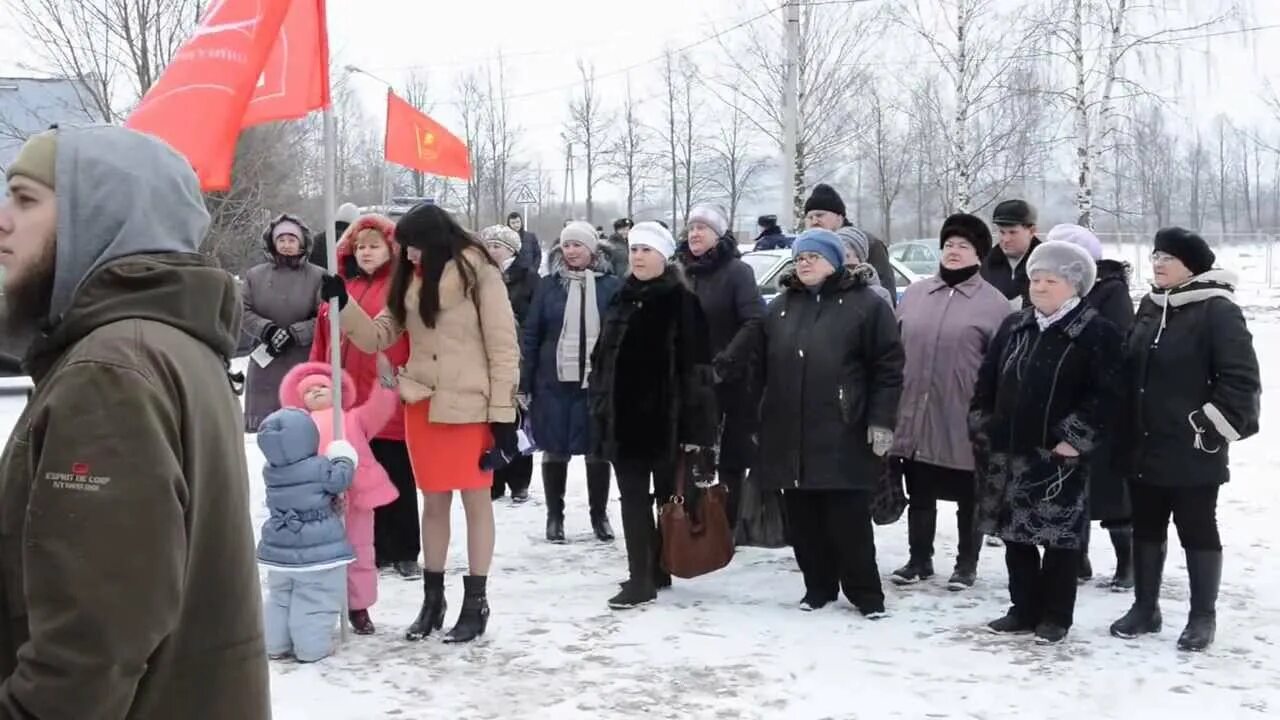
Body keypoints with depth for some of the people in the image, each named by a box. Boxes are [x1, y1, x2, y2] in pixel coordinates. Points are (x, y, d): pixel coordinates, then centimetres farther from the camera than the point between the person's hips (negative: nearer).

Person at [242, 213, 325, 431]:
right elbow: (243, 312, 4)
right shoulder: (255, 275, 7)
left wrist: (294, 333, -16)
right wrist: (266, 329, -13)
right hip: (266, 364, 3)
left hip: (305, 365, -2)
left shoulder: (317, 276, -1)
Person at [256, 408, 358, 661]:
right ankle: (312, 648, 3)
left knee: (279, 598, 19)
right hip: (319, 550, -6)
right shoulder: (320, 469, -18)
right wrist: (344, 460, 13)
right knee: (315, 601, 3)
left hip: (279, 550, 6)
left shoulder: (270, 471, 1)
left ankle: (276, 645, 23)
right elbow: (341, 479, -6)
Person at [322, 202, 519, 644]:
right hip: (422, 405, 5)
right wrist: (342, 305, -6)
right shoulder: (410, 280, 10)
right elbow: (378, 337, 9)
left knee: (476, 501, 6)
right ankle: (432, 599, 25)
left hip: (469, 406, -5)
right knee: (433, 502, 14)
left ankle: (476, 601, 16)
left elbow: (504, 347, -10)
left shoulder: (478, 273, -8)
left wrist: (503, 415, -13)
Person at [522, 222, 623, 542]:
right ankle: (555, 516, 21)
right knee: (555, 450, 7)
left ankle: (600, 515, 22)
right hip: (554, 382, 1)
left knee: (597, 450, 7)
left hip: (598, 382, -1)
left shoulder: (612, 286, -1)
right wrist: (524, 383, -1)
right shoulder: (548, 285, 2)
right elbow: (531, 336, 2)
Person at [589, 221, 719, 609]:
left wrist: (694, 427, -16)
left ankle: (654, 572, 13)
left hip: (666, 418, -6)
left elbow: (696, 367, -12)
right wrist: (601, 409, 12)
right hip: (624, 417, 6)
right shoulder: (622, 300, 12)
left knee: (668, 496, 6)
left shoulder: (682, 302, -7)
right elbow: (601, 359, 17)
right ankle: (642, 575, 10)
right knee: (633, 499, 5)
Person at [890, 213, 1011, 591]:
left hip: (965, 422, -4)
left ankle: (967, 565, 22)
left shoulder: (993, 303, -4)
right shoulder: (914, 294, 9)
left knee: (968, 498, 9)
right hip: (914, 417, 4)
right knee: (919, 494, 14)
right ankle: (919, 560, 27)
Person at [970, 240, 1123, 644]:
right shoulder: (1013, 327, 12)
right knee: (1015, 536, 12)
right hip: (1007, 452, 6)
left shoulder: (1096, 333, -6)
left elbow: (1105, 394, -12)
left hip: (1058, 458, -6)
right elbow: (987, 380, 16)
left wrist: (1075, 438, -16)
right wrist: (982, 428, 9)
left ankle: (1056, 617, 14)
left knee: (1060, 540, 3)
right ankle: (1024, 610, 24)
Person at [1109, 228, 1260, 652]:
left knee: (1198, 531, 5)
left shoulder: (1217, 311, -13)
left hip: (1193, 452, -7)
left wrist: (1211, 429, -15)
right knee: (1146, 529, 14)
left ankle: (1203, 617, 16)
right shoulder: (1150, 307, 10)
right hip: (1144, 448, 7)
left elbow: (1242, 379, -16)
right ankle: (1145, 608, 27)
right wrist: (1126, 433, 15)